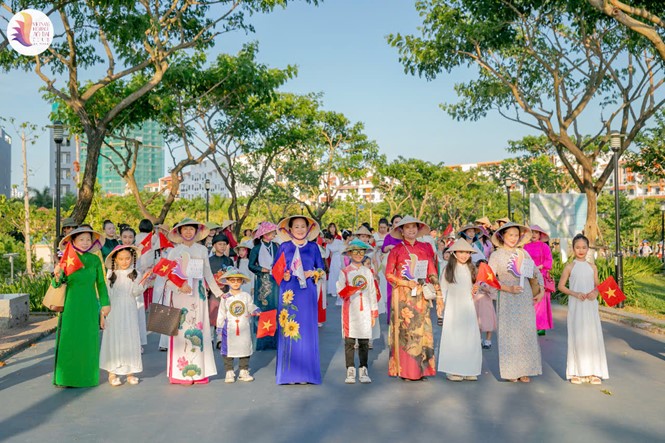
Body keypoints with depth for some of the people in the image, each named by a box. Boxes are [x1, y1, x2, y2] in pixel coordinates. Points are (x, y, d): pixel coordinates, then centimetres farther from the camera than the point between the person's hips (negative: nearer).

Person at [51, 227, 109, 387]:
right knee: (68, 340, 0)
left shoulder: (95, 260, 2)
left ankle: (87, 376, 16)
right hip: (71, 305, -1)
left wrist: (105, 304, 4)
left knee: (88, 340, 5)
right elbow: (56, 284, -1)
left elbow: (101, 283, 7)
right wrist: (57, 276, -22)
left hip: (89, 305, 1)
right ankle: (66, 377, 12)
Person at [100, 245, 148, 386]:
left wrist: (141, 285, -28)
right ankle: (112, 372, 10)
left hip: (129, 312, 0)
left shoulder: (135, 274, 0)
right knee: (114, 340, 3)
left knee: (130, 339, 3)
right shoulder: (111, 274, 2)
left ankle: (130, 371, 13)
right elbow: (106, 294, 5)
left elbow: (137, 293, -10)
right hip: (113, 312, 0)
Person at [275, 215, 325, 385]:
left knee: (307, 329, 1)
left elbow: (321, 269, 11)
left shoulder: (313, 247, 8)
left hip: (307, 292, 1)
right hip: (288, 292, 0)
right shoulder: (284, 247, 6)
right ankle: (288, 372, 7)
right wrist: (283, 275, -11)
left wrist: (312, 273, -8)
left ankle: (306, 371, 11)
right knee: (288, 329, -2)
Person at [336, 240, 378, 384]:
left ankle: (363, 371, 11)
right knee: (349, 341, 0)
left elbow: (372, 292, 12)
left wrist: (374, 313, 10)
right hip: (350, 311, -2)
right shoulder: (345, 272, 3)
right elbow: (341, 292, -7)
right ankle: (350, 371, 7)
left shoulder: (368, 272, 11)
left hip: (365, 311, 2)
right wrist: (355, 287, -22)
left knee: (364, 342, 3)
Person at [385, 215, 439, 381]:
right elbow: (388, 274, -1)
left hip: (421, 294, 3)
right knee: (404, 329, -2)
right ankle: (405, 370, 7)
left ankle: (422, 368, 12)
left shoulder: (425, 248, 9)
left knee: (422, 328, 2)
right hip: (402, 295, -2)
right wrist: (406, 283, -11)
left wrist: (438, 292, 2)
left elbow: (432, 272, 8)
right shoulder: (396, 250, 1)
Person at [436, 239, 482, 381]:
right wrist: (439, 303, -1)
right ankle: (453, 370, 2)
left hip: (468, 308, 3)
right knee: (453, 338, -3)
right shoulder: (449, 269, 3)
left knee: (470, 338, -1)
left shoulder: (471, 269, 11)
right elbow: (443, 288, 4)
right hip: (453, 308, -3)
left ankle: (469, 370, 7)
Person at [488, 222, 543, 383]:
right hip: (507, 299, -4)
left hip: (526, 298, 4)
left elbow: (537, 273, 16)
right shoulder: (496, 255, -1)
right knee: (509, 333, -2)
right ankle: (510, 371, 7)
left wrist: (541, 291, 4)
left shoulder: (523, 253, 10)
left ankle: (524, 370, 14)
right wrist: (508, 288, -18)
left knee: (527, 333, 5)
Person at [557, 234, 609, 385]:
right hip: (576, 306, -3)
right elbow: (561, 286, -1)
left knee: (593, 336, 2)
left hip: (590, 306, 3)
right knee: (577, 337, 0)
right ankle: (576, 372, 9)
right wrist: (575, 293, -14)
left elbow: (597, 286, 12)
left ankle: (593, 372, 12)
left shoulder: (592, 267, 7)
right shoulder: (570, 267, -1)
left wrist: (595, 293, -10)